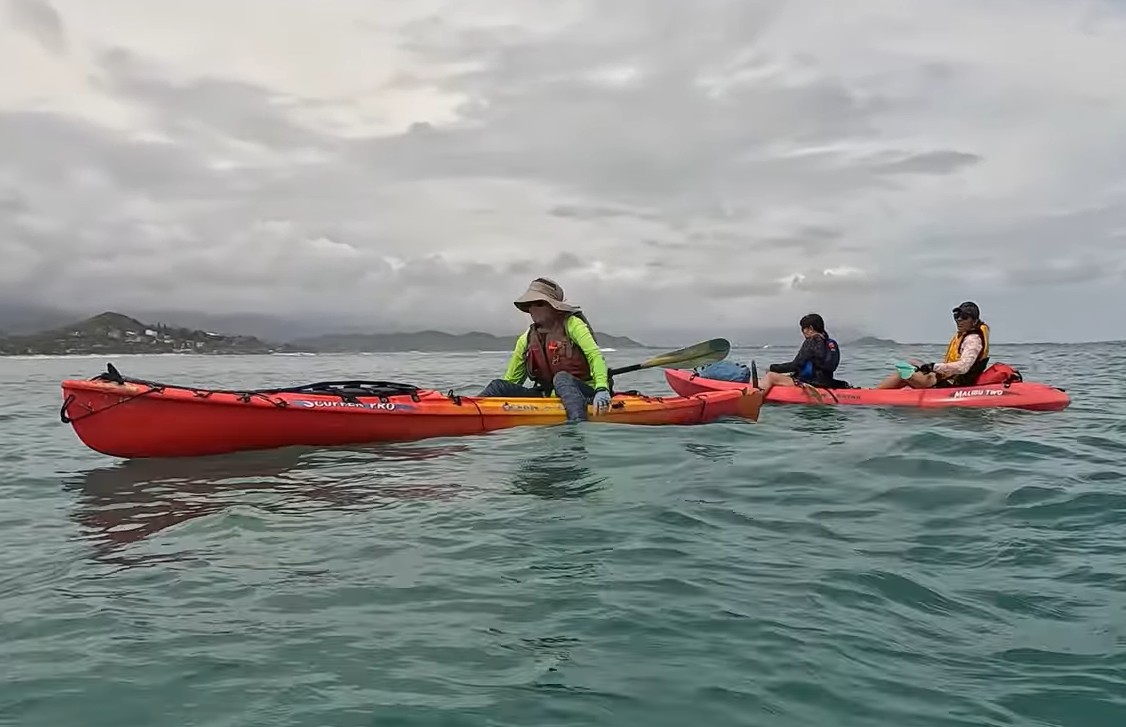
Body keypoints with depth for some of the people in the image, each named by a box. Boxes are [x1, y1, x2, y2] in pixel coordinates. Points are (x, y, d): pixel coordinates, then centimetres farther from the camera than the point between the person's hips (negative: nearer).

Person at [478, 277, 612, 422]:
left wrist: (602, 389, -32)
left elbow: (595, 356, -15)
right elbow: (510, 381, 15)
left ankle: (578, 423, -60)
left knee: (561, 378, -37)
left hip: (584, 393, -5)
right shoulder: (526, 339, 10)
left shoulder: (572, 324, -3)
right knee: (499, 385, -10)